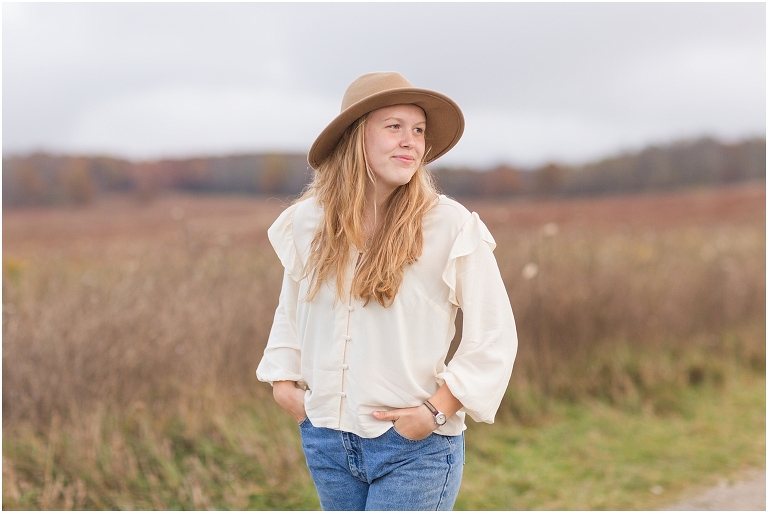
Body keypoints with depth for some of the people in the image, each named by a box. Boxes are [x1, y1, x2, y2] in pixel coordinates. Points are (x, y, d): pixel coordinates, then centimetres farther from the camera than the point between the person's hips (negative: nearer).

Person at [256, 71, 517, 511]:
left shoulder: (451, 227, -11)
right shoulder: (307, 220, 2)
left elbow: (495, 338, -7)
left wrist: (437, 410, -13)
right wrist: (283, 380, 7)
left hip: (416, 447, -5)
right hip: (327, 441, 5)